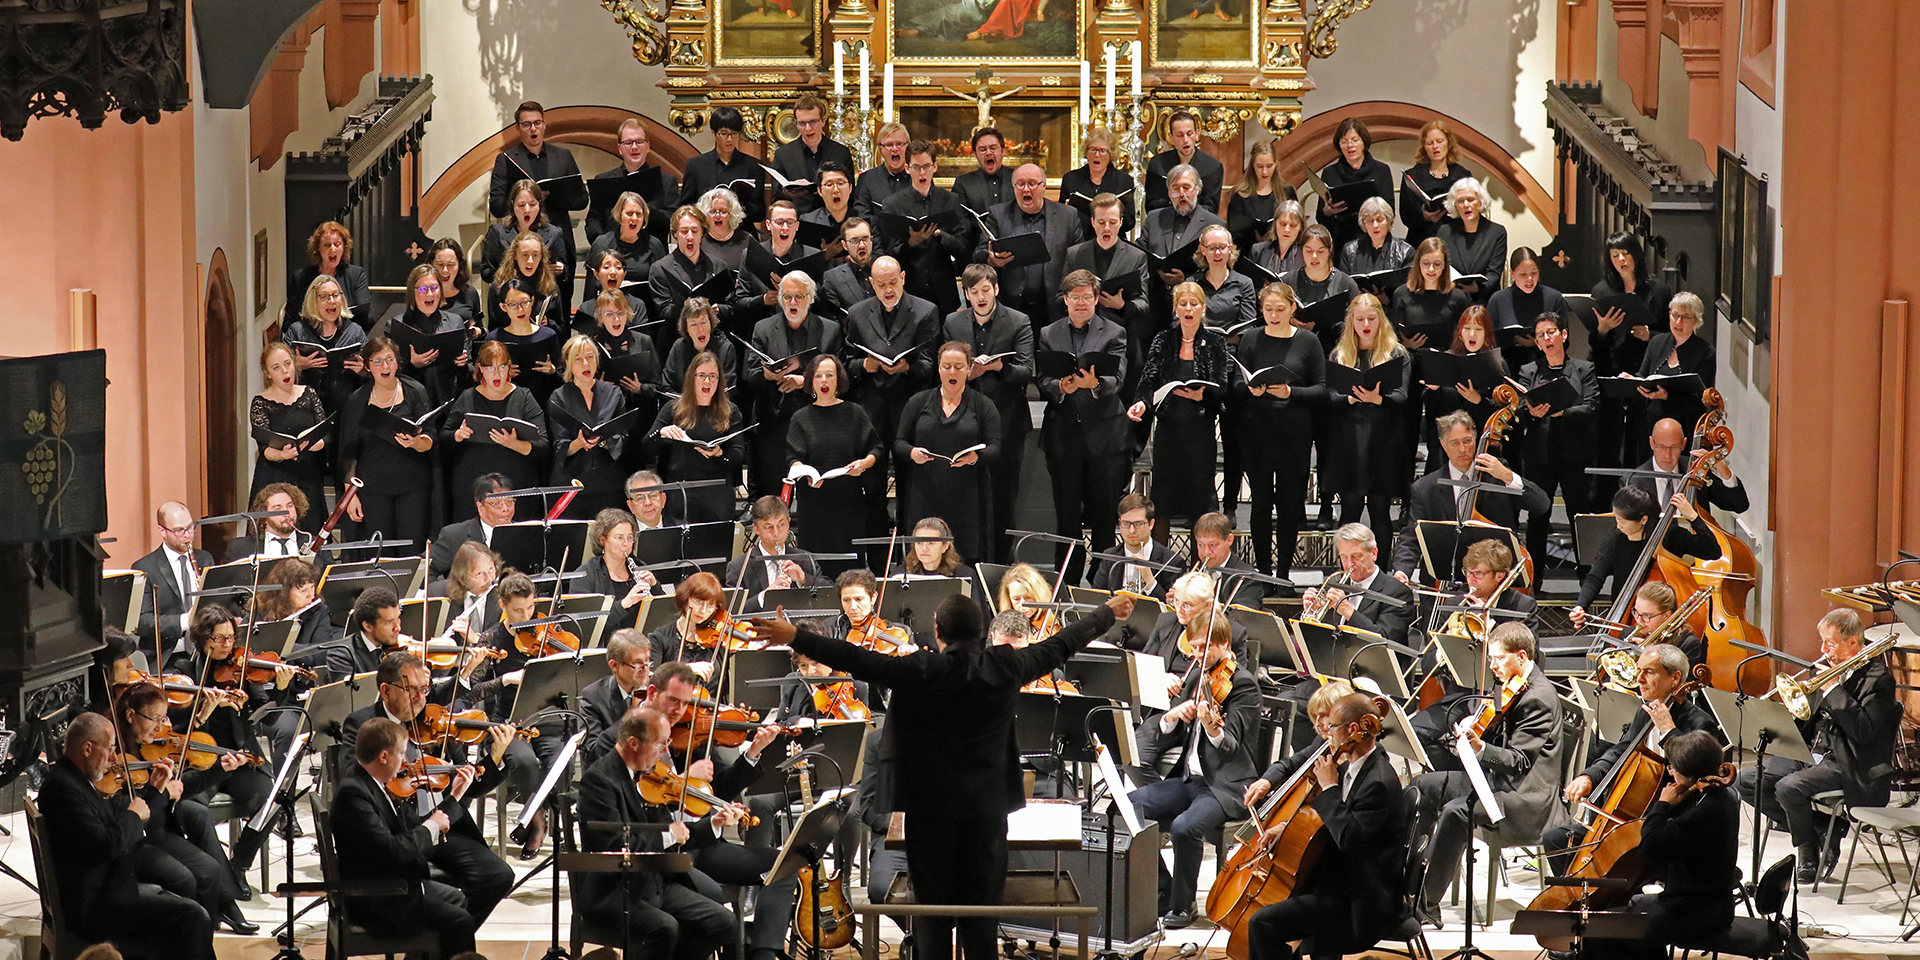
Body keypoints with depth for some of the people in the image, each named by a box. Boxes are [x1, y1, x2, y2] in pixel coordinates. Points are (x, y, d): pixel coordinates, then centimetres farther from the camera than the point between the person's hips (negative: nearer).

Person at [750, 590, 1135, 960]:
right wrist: (1108, 613, 25)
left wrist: (796, 638, -13)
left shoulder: (920, 671, -12)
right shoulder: (1006, 667, -3)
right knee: (982, 910, 7)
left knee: (932, 905, 4)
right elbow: (1060, 645, 10)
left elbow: (858, 660, -16)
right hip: (987, 809, 2)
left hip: (929, 808, -2)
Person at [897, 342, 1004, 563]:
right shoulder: (918, 402, 14)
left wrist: (976, 457, -21)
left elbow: (996, 449, 1)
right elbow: (899, 443, 12)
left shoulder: (983, 406, 9)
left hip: (967, 499, -1)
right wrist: (911, 452, -11)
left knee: (967, 557, -8)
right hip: (925, 497, 1)